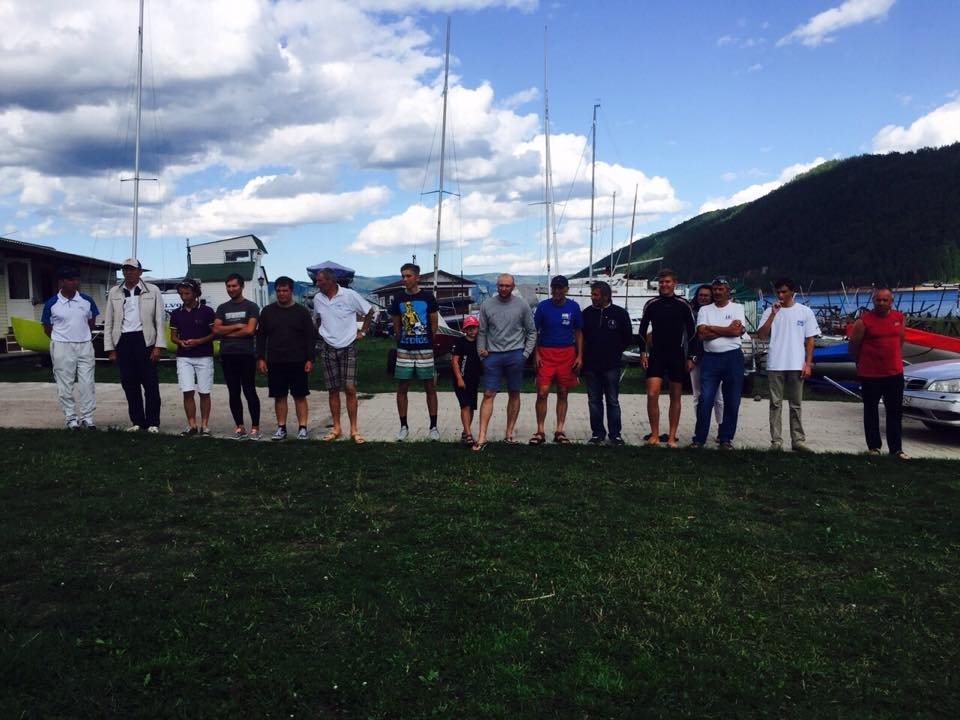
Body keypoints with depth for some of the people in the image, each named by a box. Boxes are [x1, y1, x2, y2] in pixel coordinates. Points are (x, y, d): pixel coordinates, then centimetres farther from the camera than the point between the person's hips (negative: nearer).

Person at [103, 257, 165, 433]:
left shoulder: (152, 291, 2)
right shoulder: (114, 293, 10)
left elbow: (159, 320, 0)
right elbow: (108, 323, 11)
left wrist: (158, 346, -8)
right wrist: (110, 349, 5)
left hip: (144, 340, -3)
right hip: (123, 342, 3)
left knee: (151, 384, 0)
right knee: (129, 384, 7)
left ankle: (153, 422, 8)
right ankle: (137, 421, 16)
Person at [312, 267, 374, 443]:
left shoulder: (349, 295, -10)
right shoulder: (317, 299, 2)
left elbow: (369, 311, 1)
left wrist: (363, 332, 0)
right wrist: (324, 334, 8)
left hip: (348, 348, -3)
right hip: (328, 349, 3)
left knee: (350, 388, -6)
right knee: (332, 390, 6)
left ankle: (354, 429, 2)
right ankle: (336, 428, 15)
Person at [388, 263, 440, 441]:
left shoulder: (427, 297, -3)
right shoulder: (398, 299, 4)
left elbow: (434, 324, 5)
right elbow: (396, 325, 13)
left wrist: (429, 342, 10)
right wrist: (401, 341, 12)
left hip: (425, 350, -2)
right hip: (404, 351, 2)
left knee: (430, 388, 4)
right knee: (402, 389, 5)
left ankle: (433, 426, 12)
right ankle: (404, 426, 16)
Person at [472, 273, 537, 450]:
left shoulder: (522, 305, 1)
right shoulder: (487, 305, 4)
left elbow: (532, 332, 6)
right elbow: (481, 332, 8)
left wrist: (526, 353, -2)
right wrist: (481, 351, -2)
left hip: (515, 354, 0)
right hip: (493, 355, 0)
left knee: (514, 394, 7)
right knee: (488, 394, -4)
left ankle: (509, 433, 17)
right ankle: (482, 437, -5)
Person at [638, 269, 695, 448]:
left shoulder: (682, 305, 1)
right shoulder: (651, 304, 4)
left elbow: (691, 331, 4)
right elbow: (643, 329, 9)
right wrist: (643, 352, 1)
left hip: (677, 356, 0)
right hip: (656, 355, 0)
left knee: (675, 397, 5)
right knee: (652, 394, -11)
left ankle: (672, 436, 12)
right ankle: (654, 434, 0)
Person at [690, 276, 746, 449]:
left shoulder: (737, 308, 5)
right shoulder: (704, 310, 8)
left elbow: (737, 331, -11)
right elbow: (702, 334, -5)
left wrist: (712, 328, -6)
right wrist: (726, 330, -8)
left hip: (733, 357, 0)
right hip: (710, 358, 0)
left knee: (732, 402, 5)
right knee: (705, 400, -3)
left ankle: (726, 439, 14)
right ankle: (699, 438, 5)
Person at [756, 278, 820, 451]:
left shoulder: (805, 312, 3)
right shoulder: (770, 311, 4)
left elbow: (810, 340, 4)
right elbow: (761, 335, -6)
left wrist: (808, 363, -3)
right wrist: (773, 314, -12)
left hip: (797, 365, 0)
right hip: (775, 365, 0)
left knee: (796, 405, 8)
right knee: (775, 404, 4)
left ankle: (798, 440, 14)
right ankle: (776, 440, 8)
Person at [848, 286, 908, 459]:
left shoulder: (899, 318, 4)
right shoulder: (864, 321, -11)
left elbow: (900, 341, 17)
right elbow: (853, 346, -4)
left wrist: (896, 360, 15)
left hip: (895, 373, 4)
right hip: (870, 375, -4)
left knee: (895, 412, 8)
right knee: (871, 411, 8)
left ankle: (896, 448, 16)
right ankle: (874, 446, 19)